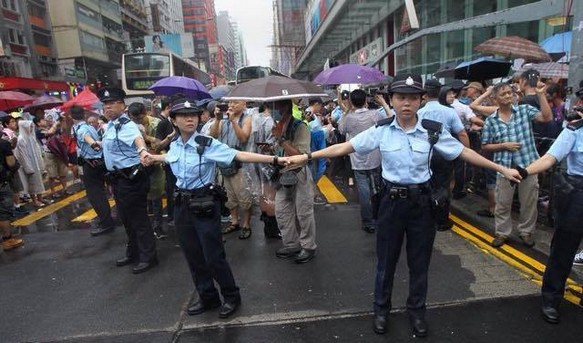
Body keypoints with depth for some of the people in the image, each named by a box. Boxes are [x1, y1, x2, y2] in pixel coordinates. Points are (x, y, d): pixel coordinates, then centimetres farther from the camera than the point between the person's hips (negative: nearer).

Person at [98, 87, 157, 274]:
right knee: (126, 218, 21)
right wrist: (100, 144, 44)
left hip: (130, 178, -10)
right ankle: (133, 253, 38)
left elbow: (137, 139, -44)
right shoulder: (110, 125, 10)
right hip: (117, 178, 10)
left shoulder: (126, 125, -20)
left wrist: (143, 151, -63)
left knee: (138, 218, 0)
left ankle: (148, 257, 15)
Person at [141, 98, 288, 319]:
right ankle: (208, 298, 35)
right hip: (182, 205, 6)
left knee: (213, 256, 1)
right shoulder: (174, 145, 2)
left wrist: (273, 160, -36)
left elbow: (240, 155, -27)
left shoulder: (208, 144, -16)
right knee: (193, 256, 15)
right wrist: (152, 157, 38)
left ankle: (231, 296, 26)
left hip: (205, 204, -6)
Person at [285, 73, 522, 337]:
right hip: (392, 201, -1)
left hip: (420, 202, 1)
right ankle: (381, 309, 35)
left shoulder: (433, 131, -5)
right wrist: (307, 157, -11)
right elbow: (345, 147, -7)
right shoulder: (381, 130, -7)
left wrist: (501, 169, 5)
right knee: (386, 259, 12)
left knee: (419, 261, 15)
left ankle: (416, 311, 39)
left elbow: (464, 152, 5)